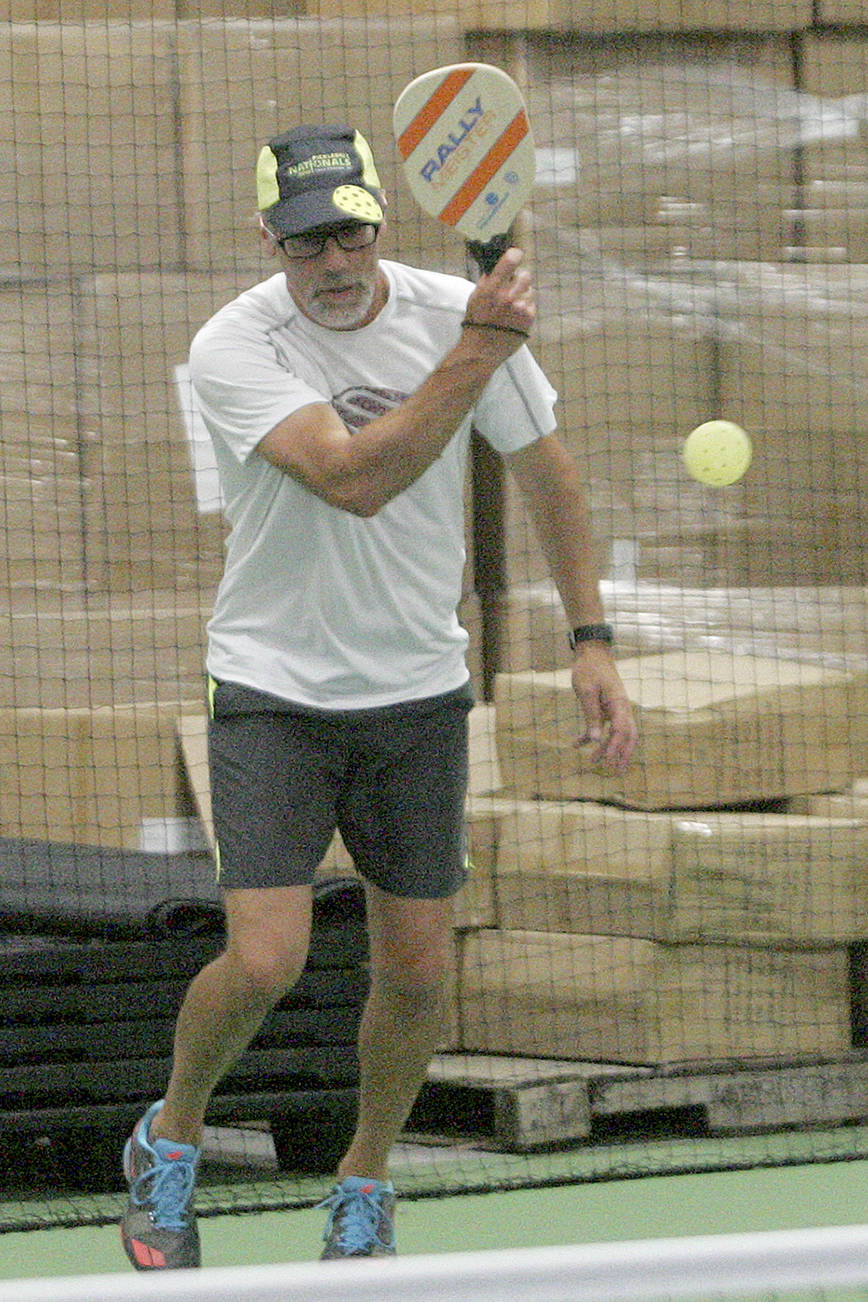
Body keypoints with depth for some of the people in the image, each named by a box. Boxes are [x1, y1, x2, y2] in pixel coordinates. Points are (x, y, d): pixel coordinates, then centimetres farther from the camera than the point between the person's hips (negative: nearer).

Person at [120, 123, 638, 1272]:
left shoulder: (457, 311, -7)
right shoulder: (234, 348, -18)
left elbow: (546, 470, 8)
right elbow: (354, 479, -32)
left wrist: (591, 639, 4)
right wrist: (475, 355, -37)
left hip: (419, 693, 3)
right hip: (275, 692, -3)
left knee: (416, 971, 3)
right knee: (265, 962, -14)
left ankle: (364, 1186, 28)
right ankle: (169, 1143, 15)